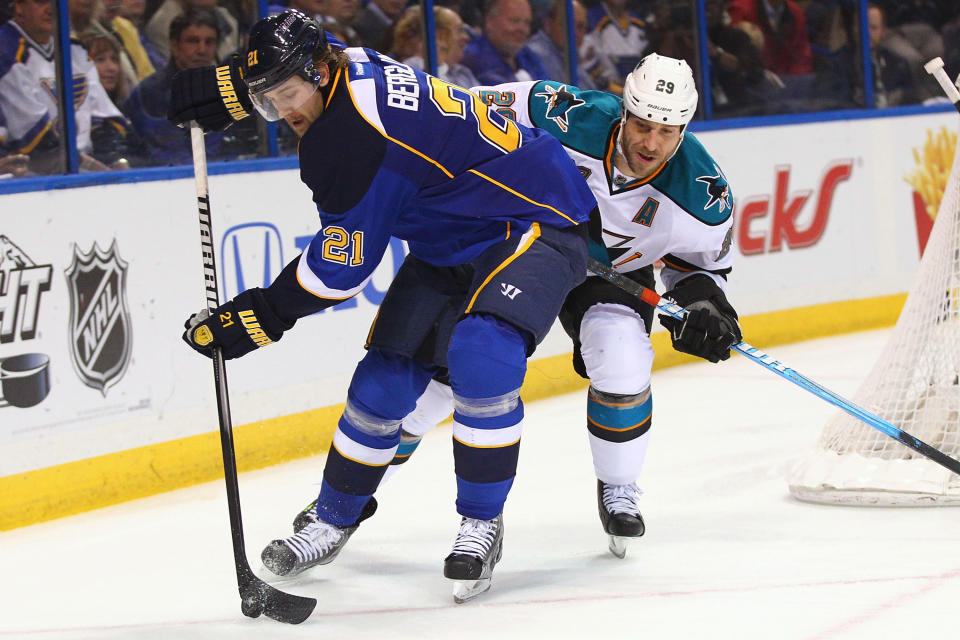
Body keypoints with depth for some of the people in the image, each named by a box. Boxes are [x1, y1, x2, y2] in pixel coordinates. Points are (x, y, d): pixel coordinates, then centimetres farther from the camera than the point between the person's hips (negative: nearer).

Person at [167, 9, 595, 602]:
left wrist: (258, 319, -17)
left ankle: (482, 524, -16)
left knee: (481, 357, -32)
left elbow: (340, 270, -24)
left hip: (534, 224, -10)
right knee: (386, 374, 5)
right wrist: (219, 92, 16)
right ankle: (334, 519, 21)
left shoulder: (351, 141, -31)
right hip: (449, 244, 10)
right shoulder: (351, 67, -5)